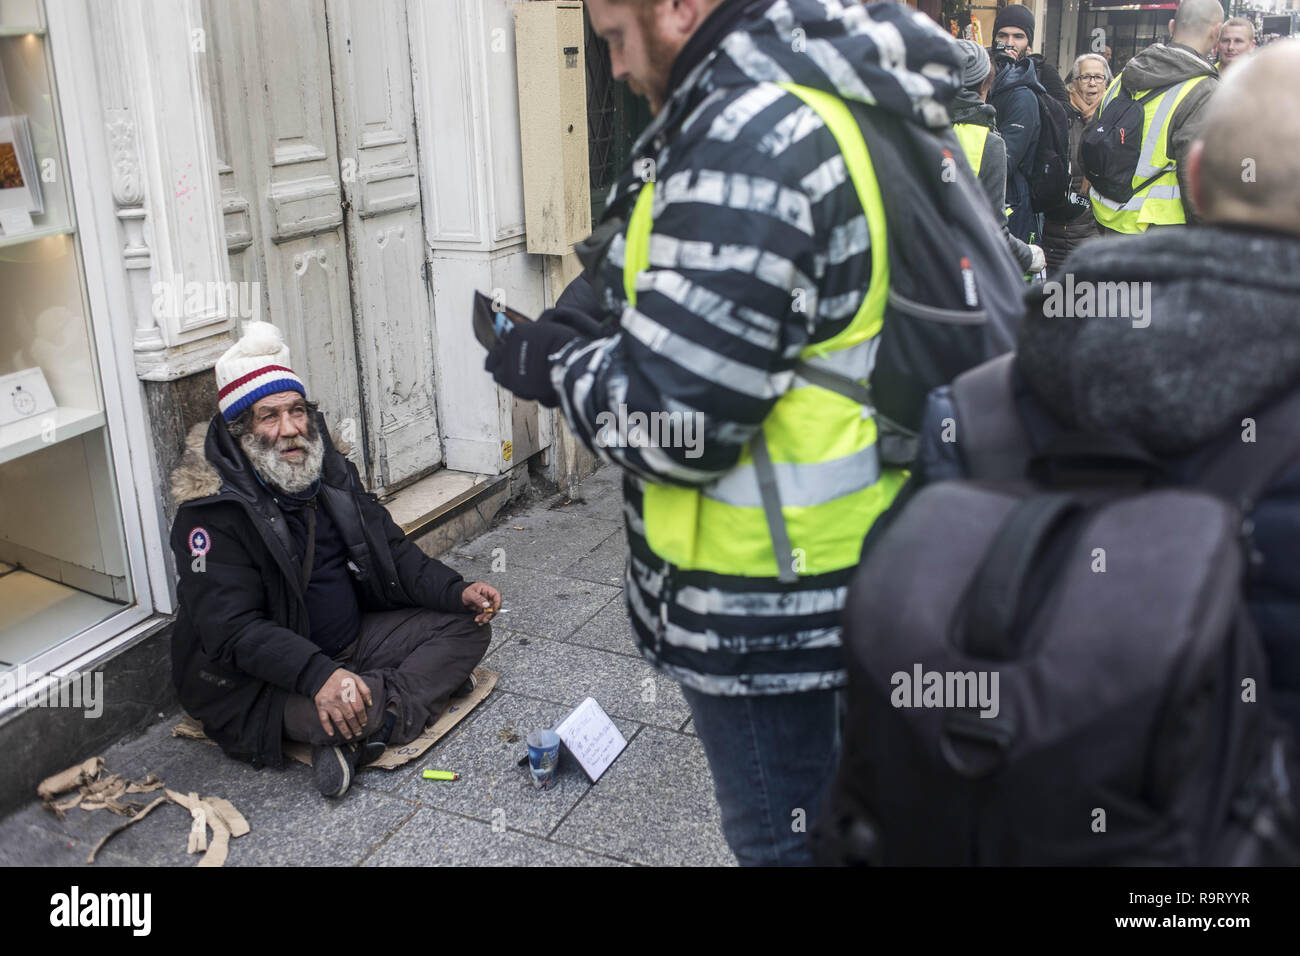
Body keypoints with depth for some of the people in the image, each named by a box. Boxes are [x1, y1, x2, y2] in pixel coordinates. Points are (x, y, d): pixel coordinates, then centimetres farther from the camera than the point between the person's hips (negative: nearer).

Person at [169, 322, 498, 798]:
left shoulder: (329, 471, 3)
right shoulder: (212, 510, -19)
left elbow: (392, 550, 9)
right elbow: (233, 629, -25)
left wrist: (457, 592, -8)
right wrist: (318, 674, -39)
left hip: (353, 639, 8)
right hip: (269, 678, -7)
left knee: (467, 624, -3)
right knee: (333, 714, -38)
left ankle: (374, 723, -18)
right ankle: (426, 678, -9)